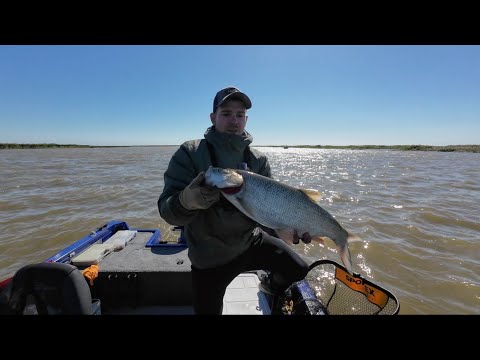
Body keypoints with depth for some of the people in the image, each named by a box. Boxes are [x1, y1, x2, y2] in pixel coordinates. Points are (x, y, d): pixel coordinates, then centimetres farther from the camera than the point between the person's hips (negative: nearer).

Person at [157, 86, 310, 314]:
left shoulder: (258, 160, -6)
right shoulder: (190, 152, -16)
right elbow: (166, 209, -20)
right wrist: (187, 201, -43)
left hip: (251, 242, 3)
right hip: (209, 258, -2)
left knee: (298, 269, 1)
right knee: (207, 310, 10)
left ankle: (271, 286, 36)